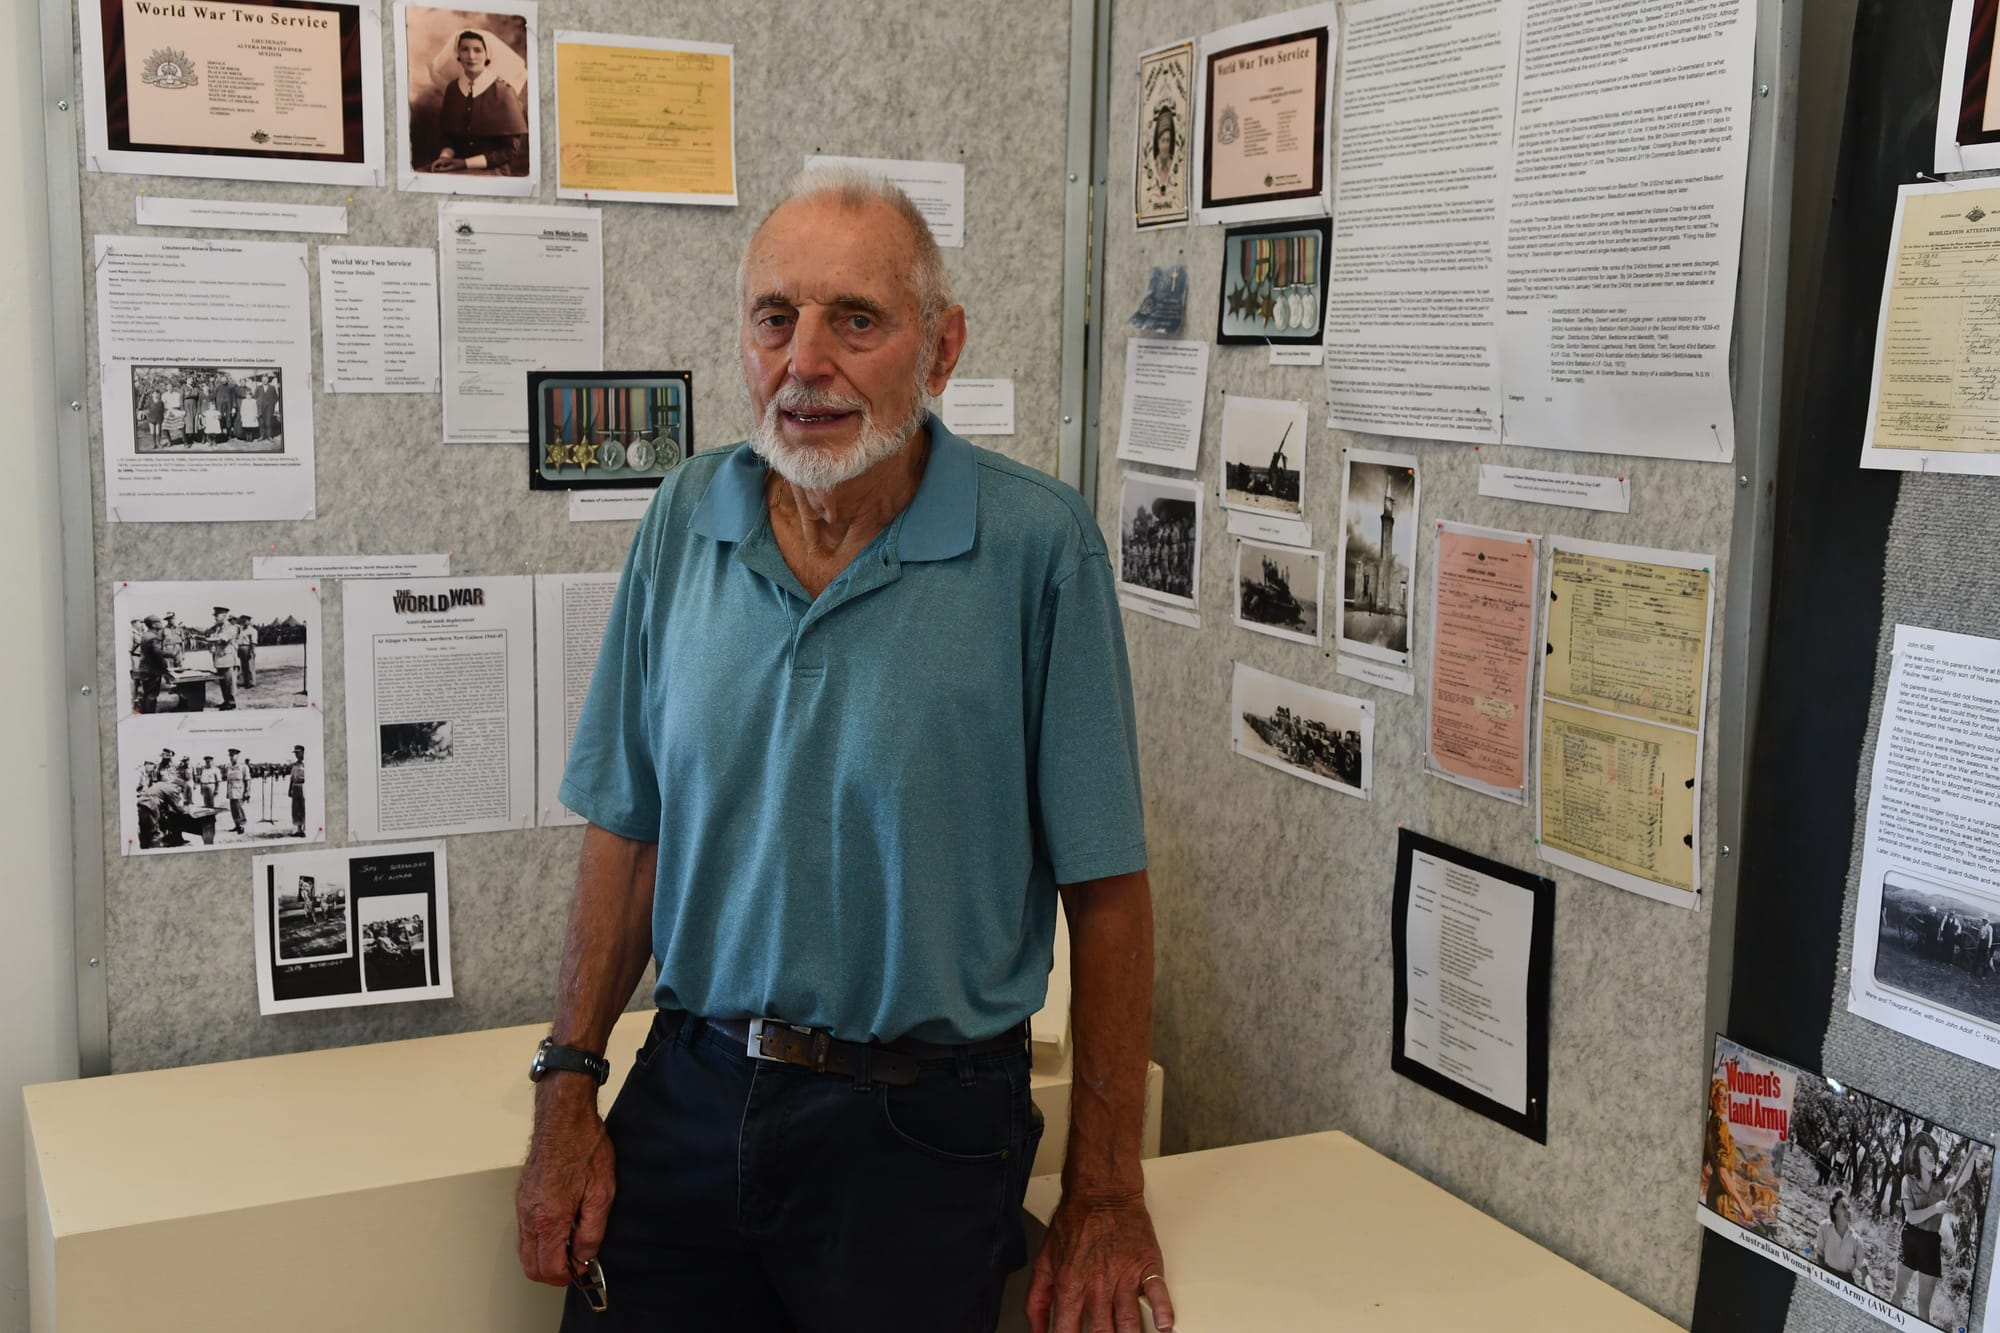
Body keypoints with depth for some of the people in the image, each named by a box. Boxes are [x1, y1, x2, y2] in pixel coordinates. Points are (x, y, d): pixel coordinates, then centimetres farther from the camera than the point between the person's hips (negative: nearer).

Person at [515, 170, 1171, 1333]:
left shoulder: (1037, 545, -13)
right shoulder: (687, 521, 1)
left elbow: (1106, 887, -11)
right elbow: (630, 830, 7)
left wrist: (1105, 1200, -10)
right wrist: (569, 1085, 3)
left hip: (917, 1127, -3)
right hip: (687, 1096, 4)